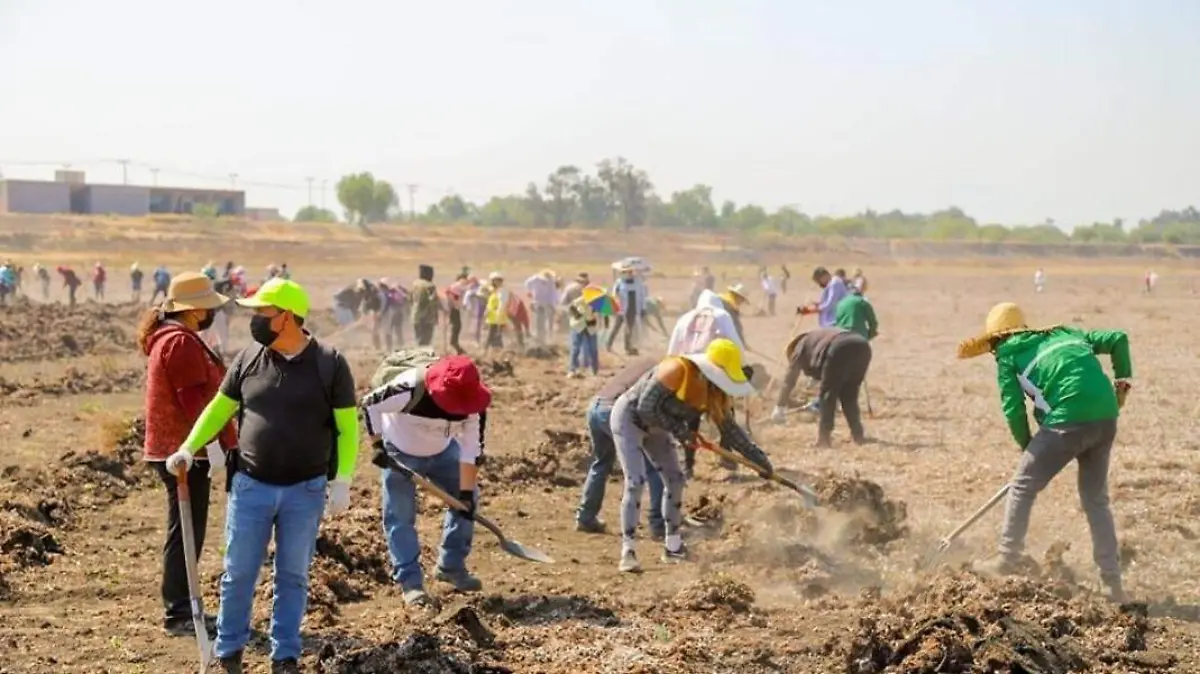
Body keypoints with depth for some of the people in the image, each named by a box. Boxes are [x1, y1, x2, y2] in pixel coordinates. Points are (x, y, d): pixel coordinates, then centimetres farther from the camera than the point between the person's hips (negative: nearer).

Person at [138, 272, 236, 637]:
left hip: (179, 448, 11)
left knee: (187, 530, 16)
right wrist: (215, 443, -24)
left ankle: (182, 607, 23)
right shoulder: (182, 342, -17)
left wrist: (213, 441, 21)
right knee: (186, 532, -7)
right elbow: (193, 398, -23)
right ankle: (178, 614, -3)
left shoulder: (170, 337, 17)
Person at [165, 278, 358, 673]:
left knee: (293, 577, 9)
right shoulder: (248, 359, 0)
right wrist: (189, 448, -2)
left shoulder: (329, 364, -7)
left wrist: (342, 482, -7)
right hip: (250, 487, 2)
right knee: (238, 573, 8)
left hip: (305, 491, -2)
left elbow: (347, 427, -2)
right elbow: (219, 408, 10)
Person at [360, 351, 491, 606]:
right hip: (399, 452, -4)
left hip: (441, 450, 5)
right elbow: (369, 405, -26)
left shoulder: (473, 403, -25)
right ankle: (410, 581, 0)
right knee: (400, 516, -7)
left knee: (466, 501, 2)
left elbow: (471, 449, -17)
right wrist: (377, 445, -22)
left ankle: (451, 566, 16)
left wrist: (466, 492, -19)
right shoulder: (410, 387, -39)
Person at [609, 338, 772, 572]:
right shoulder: (677, 370, -32)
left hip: (654, 426, 8)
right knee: (635, 481, -18)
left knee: (675, 479, 7)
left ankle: (673, 546, 17)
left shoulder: (714, 392, -9)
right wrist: (679, 430, -25)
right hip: (629, 418, -8)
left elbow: (729, 427, 0)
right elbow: (645, 407, -30)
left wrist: (759, 458, -3)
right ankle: (627, 552, -17)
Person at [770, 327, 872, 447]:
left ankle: (824, 438, 3)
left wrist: (779, 408, 32)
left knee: (827, 394, 7)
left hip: (841, 349, -7)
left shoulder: (801, 347, 25)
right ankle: (859, 435, 16)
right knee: (849, 396, 21)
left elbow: (789, 380, 26)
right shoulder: (824, 338, 43)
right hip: (862, 347, 7)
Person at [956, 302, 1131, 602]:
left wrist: (1027, 446, 16)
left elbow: (1013, 409, 2)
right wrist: (1123, 378, 30)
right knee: (1096, 500, 18)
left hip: (1068, 422, -6)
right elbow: (1118, 338, 19)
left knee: (1022, 486, 12)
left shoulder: (1008, 353, 9)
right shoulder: (1065, 333, 25)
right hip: (1107, 419, 6)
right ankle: (1113, 584, 19)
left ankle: (1007, 559, 19)